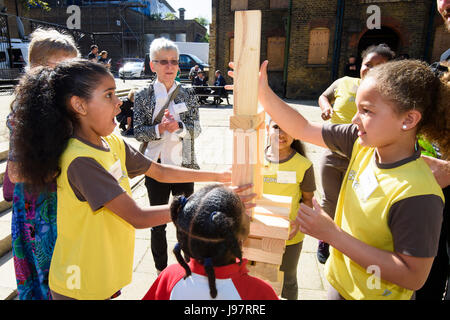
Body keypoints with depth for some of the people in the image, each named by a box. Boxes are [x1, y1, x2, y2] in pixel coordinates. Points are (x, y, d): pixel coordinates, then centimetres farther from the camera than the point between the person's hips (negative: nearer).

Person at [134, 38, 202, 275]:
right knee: (158, 222, 11)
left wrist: (179, 127, -22)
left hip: (184, 164, 1)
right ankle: (161, 271, 30)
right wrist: (159, 129, -22)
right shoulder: (143, 95, 0)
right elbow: (138, 131, -4)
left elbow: (196, 128, -2)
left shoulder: (188, 94, 2)